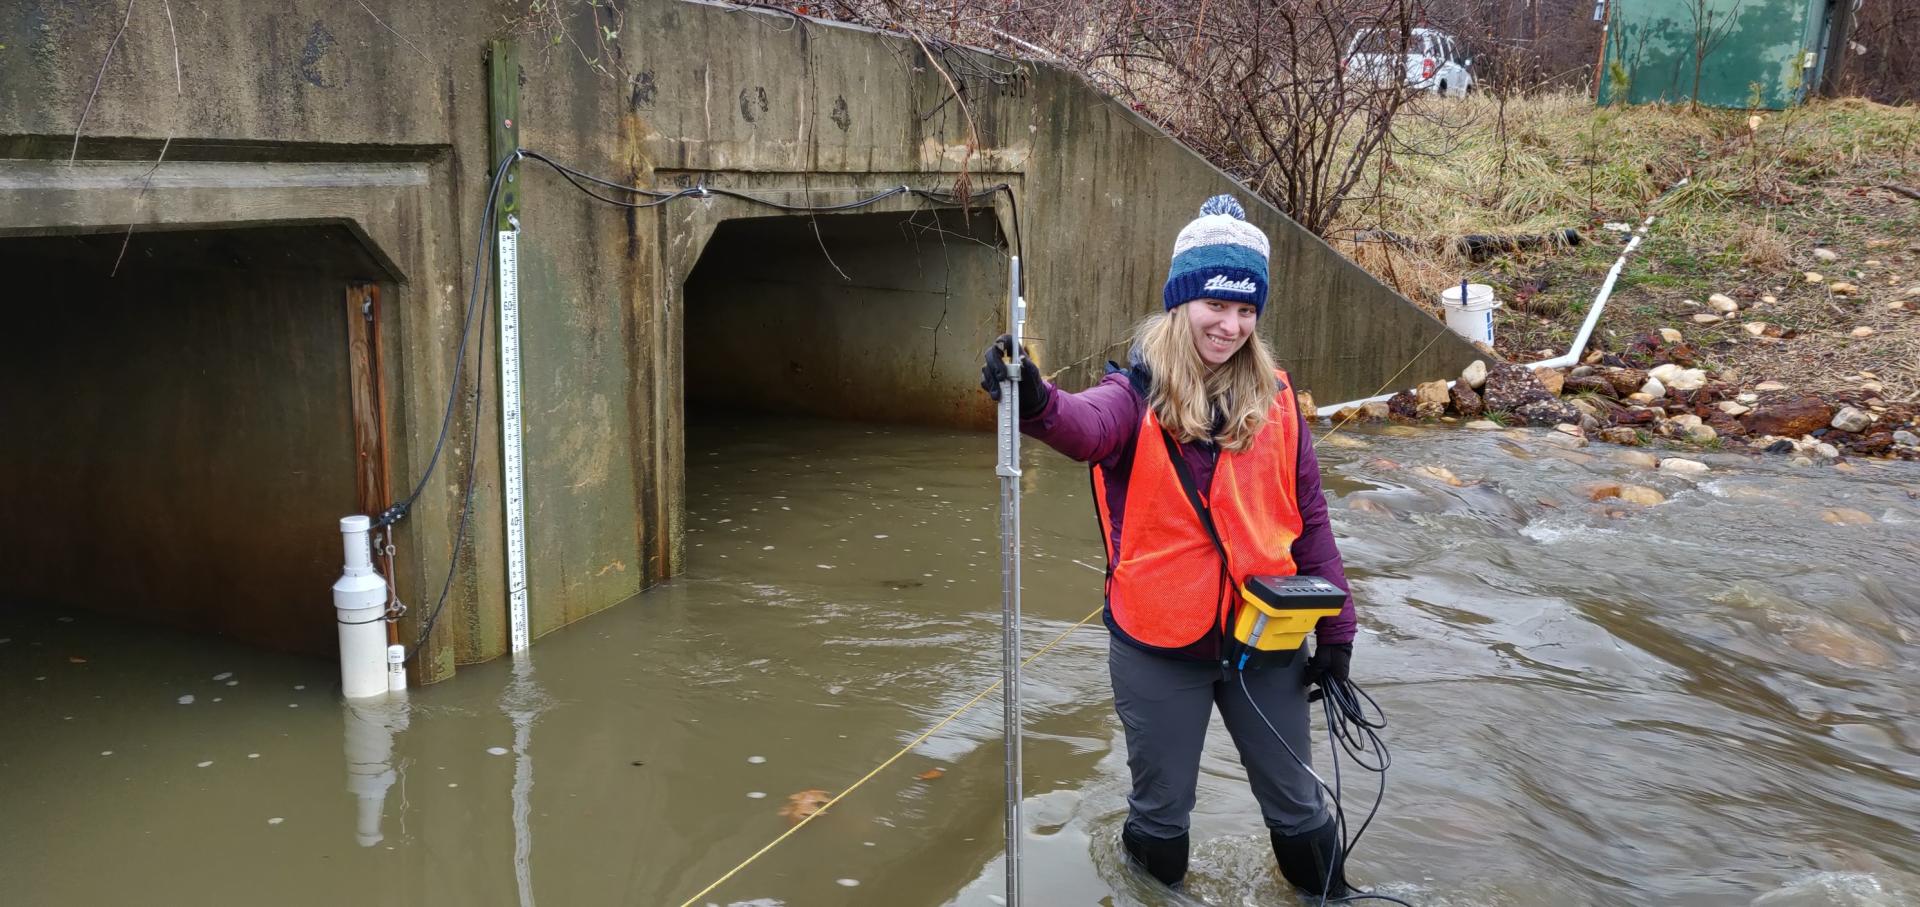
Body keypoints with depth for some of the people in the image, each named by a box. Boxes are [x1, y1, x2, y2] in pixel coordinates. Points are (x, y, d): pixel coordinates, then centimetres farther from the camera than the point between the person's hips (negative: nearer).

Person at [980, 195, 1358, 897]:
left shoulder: (1275, 401, -1)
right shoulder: (1139, 392, -11)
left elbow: (1310, 518, 5)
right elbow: (1088, 426, -35)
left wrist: (1335, 628, 5)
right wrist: (1037, 405, -57)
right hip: (1160, 647, -2)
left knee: (1299, 807, 18)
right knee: (1161, 812, 14)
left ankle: (1326, 891, 45)